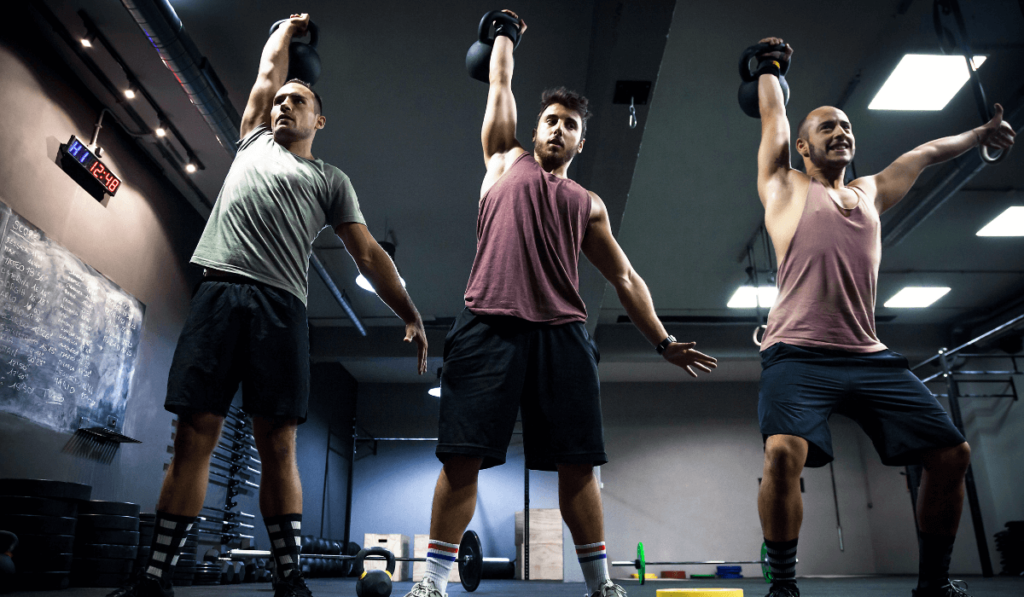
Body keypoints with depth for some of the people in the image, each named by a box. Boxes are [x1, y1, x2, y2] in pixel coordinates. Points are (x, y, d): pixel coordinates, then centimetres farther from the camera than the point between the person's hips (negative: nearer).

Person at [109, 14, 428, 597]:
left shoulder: (330, 179, 19)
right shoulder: (252, 143, 28)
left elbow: (369, 253, 12)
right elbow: (269, 67, 35)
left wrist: (411, 315, 5)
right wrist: (290, 25, 51)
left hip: (280, 306, -2)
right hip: (219, 292, 3)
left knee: (278, 444, -6)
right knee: (195, 435, -2)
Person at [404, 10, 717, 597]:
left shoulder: (588, 204, 24)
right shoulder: (507, 162, 22)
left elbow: (625, 277, 22)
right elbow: (501, 83, 30)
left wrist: (663, 340, 16)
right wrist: (507, 33, 46)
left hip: (563, 333, 2)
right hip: (490, 326, -1)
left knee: (577, 463, 0)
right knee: (462, 456, -6)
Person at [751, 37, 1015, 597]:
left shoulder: (872, 193, 25)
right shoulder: (786, 187, 12)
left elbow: (928, 151, 39)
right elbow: (774, 117, 19)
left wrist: (982, 133, 50)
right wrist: (769, 65, 36)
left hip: (868, 356, 6)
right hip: (798, 353, -6)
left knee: (951, 452, 1)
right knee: (784, 452, -29)